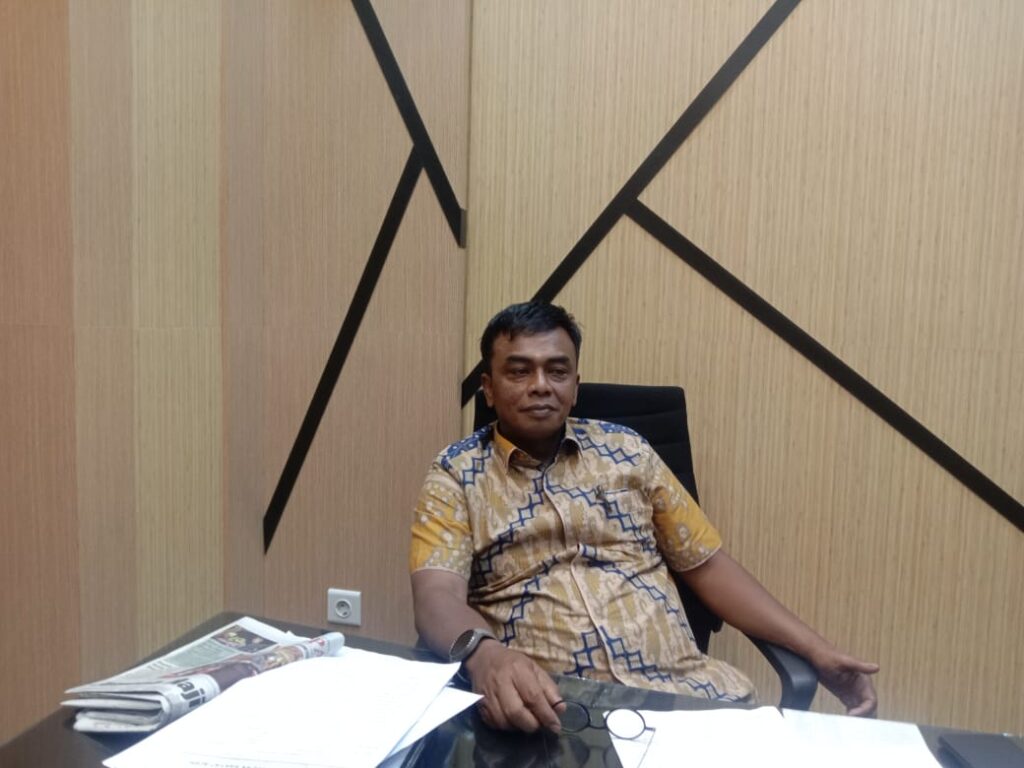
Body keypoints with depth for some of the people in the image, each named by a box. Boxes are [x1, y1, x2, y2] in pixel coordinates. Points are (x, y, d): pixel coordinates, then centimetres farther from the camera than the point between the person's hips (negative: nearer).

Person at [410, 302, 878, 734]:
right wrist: (482, 654, -36)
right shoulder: (456, 474, 1)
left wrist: (816, 651, 4)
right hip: (551, 706, -3)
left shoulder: (626, 450, 10)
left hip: (681, 687, 3)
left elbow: (707, 564, 12)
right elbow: (436, 595, -13)